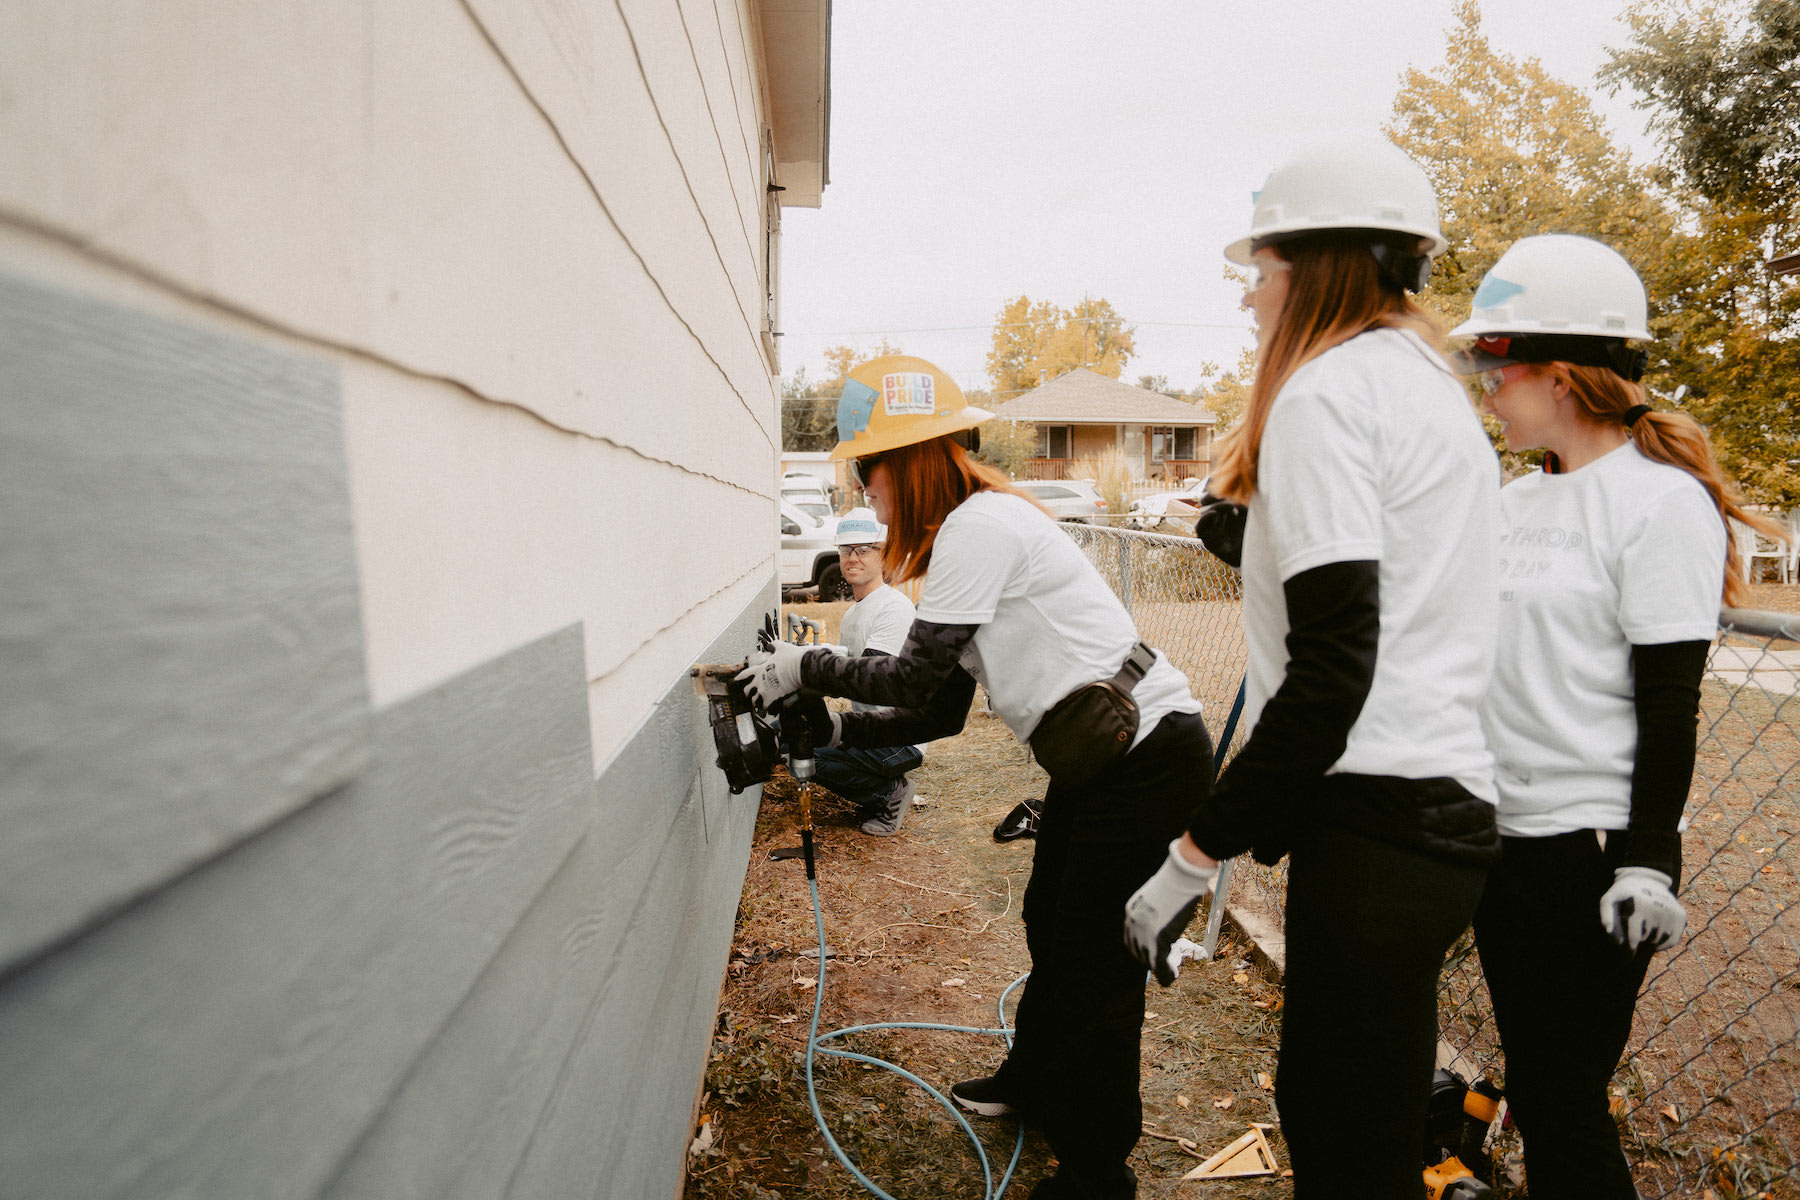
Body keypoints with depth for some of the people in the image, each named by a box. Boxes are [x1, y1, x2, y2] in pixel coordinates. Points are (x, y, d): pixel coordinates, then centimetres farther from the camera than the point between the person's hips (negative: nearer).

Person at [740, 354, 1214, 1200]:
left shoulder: (981, 523, -19)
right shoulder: (965, 538, 12)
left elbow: (914, 678, -19)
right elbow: (939, 712, 11)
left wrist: (805, 668, -7)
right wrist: (832, 729, 7)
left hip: (1150, 758, -10)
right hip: (1098, 759, 10)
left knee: (1096, 959, 1)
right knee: (1049, 923, 22)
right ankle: (1035, 1080, 46)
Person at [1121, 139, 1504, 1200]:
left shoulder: (1326, 390, -11)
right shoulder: (1438, 388, 18)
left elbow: (1334, 667, -20)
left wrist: (1197, 855, -17)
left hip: (1377, 820, -10)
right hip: (1451, 799, 10)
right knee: (1321, 1101, 21)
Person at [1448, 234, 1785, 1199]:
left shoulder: (1662, 500, -11)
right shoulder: (1512, 500, 10)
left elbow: (1669, 702, -14)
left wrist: (1648, 862, -16)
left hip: (1593, 843, -7)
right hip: (1500, 832, 7)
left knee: (1562, 1102, 3)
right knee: (1532, 1090, 18)